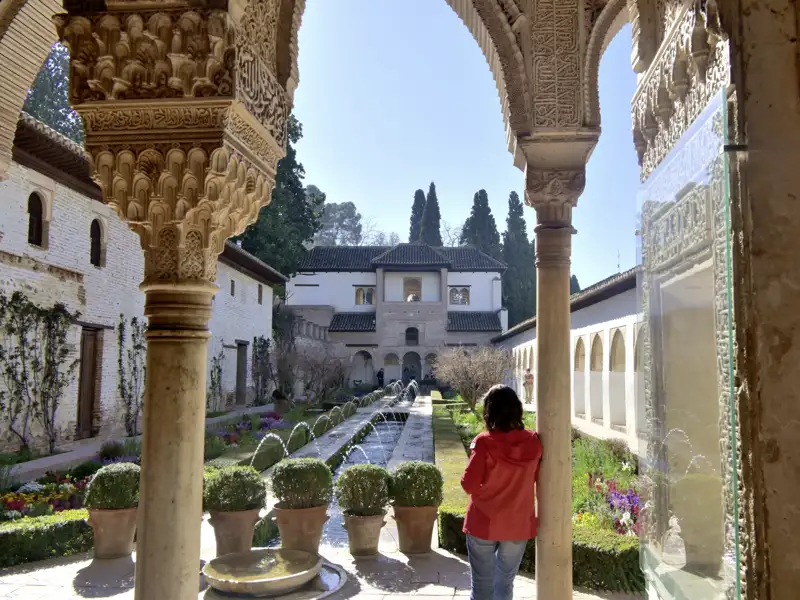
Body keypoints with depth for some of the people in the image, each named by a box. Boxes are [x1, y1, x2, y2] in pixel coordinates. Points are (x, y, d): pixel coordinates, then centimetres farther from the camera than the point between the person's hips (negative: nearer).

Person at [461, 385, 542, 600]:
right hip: (519, 525, 3)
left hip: (484, 525, -3)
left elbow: (469, 485, -13)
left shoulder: (484, 442, -17)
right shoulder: (533, 442, -6)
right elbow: (536, 478, 8)